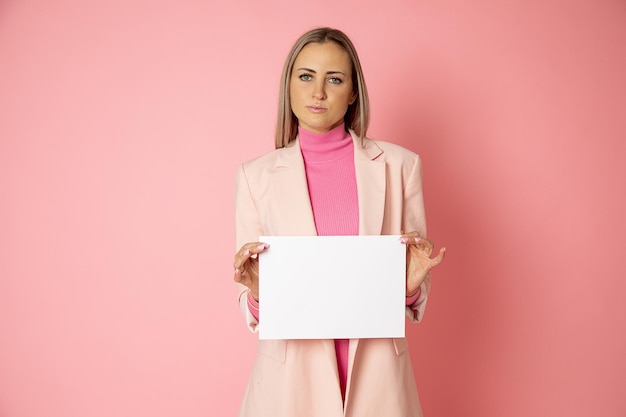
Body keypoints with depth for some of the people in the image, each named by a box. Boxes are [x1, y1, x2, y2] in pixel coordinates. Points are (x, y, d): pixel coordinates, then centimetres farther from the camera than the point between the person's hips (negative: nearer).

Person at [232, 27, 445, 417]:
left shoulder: (399, 164, -2)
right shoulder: (256, 175, -2)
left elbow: (415, 285, 6)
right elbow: (252, 308, 2)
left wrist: (411, 283, -15)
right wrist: (257, 290, -19)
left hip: (374, 369, 0)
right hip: (291, 373, 0)